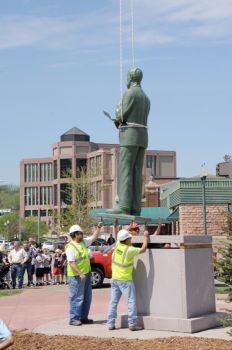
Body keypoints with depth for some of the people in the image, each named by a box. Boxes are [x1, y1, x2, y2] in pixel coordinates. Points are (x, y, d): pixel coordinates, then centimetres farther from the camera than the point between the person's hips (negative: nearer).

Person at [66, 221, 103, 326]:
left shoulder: (83, 242, 9)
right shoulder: (71, 247, -16)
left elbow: (94, 237, 23)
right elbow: (71, 263, -21)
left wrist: (98, 228, 10)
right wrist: (80, 274, -26)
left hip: (86, 274, 9)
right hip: (76, 276, -9)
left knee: (87, 297, 13)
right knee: (77, 298, -6)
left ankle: (83, 317, 22)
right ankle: (73, 319, 0)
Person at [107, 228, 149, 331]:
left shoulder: (118, 245, -1)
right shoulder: (129, 250, -18)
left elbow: (120, 238, 22)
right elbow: (143, 249, -9)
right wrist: (145, 237, 2)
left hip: (115, 279, 7)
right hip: (125, 280, -7)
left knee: (113, 301, 8)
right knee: (131, 301, -1)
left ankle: (110, 323, 8)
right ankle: (132, 324, -3)